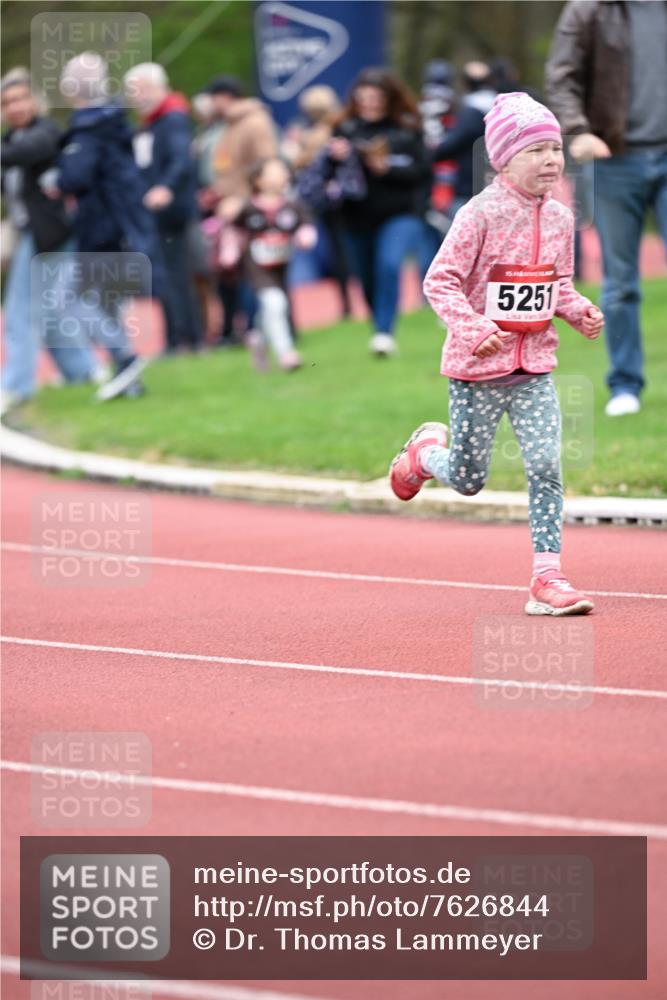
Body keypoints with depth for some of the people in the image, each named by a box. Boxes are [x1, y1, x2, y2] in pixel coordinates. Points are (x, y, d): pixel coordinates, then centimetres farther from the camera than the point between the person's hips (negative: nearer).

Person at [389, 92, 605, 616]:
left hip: (535, 369, 4)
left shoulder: (560, 218, 4)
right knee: (468, 481, 9)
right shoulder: (482, 215, -15)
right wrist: (475, 329, -26)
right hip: (479, 368, -4)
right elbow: (441, 280, -14)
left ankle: (548, 578, -5)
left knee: (547, 466, -9)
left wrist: (579, 312, -1)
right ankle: (429, 450, 44)